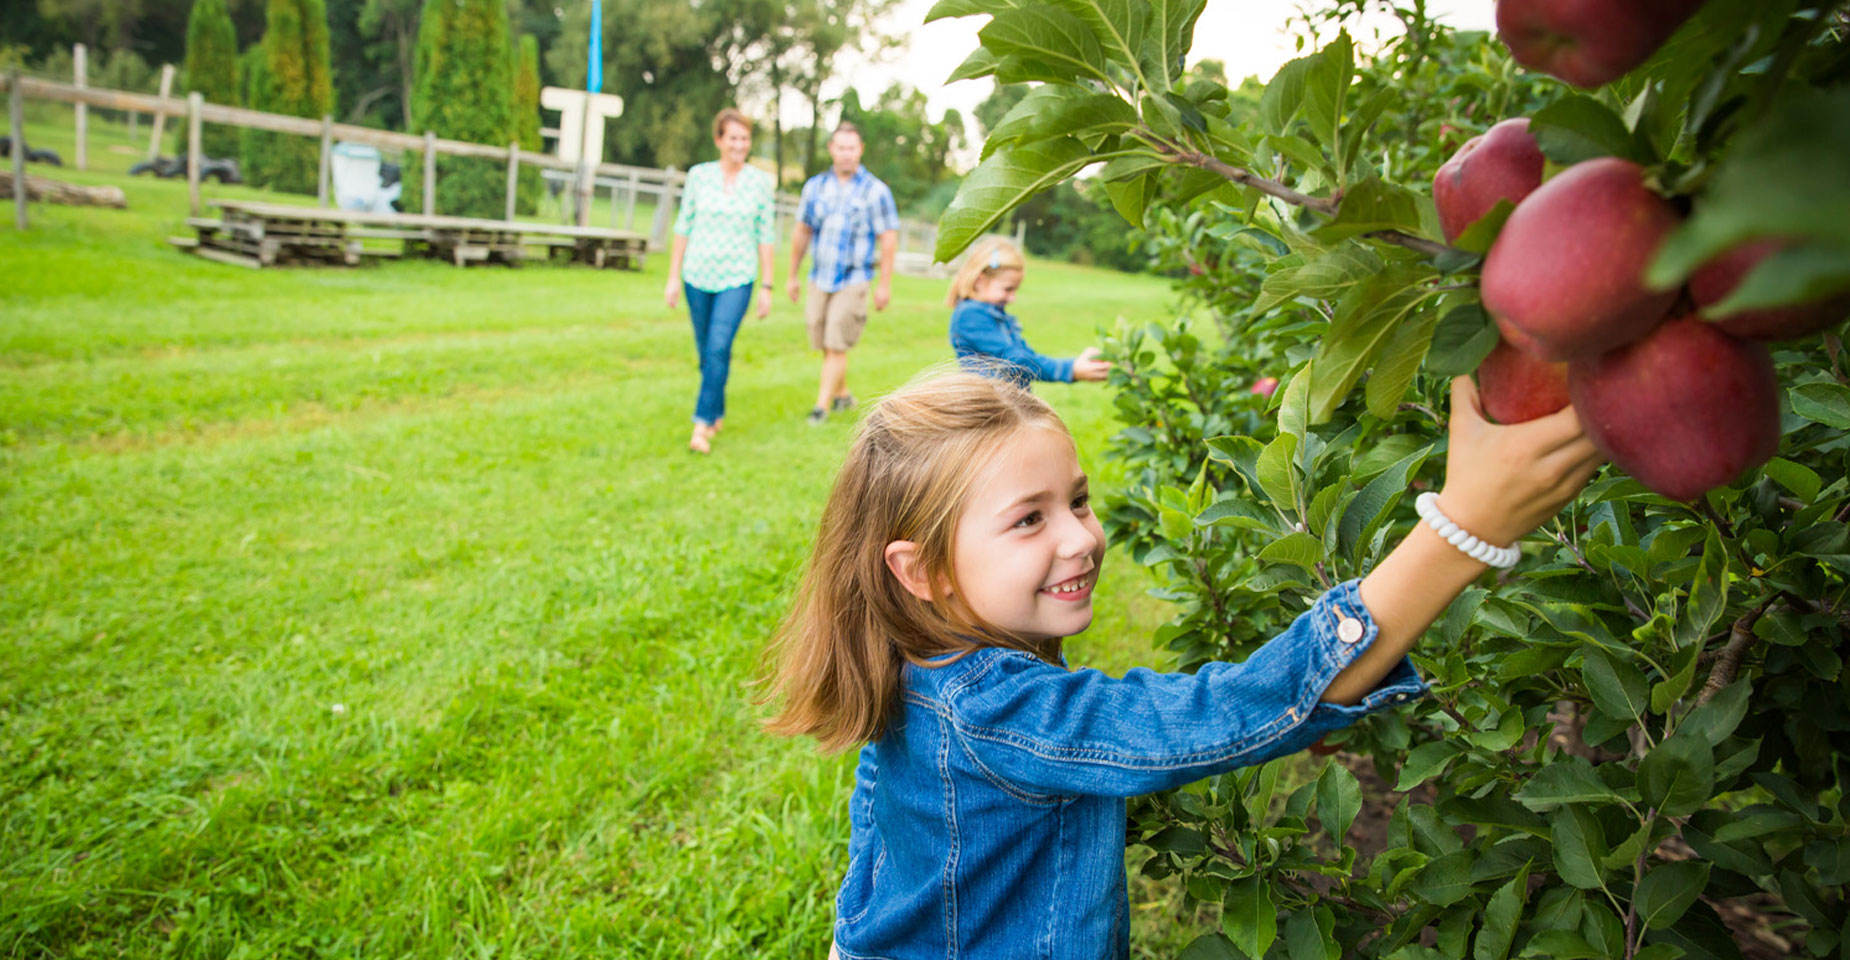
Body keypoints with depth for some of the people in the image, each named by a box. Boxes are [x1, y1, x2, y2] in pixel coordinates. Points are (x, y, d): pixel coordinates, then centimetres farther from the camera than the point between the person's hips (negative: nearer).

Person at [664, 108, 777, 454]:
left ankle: (702, 425, -13)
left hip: (737, 279, -2)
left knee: (719, 349, -16)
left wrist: (767, 287, 1)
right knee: (705, 351, 11)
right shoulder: (698, 175, 1)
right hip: (698, 276, 2)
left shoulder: (762, 182, 0)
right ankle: (718, 414, 29)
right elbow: (683, 227, 6)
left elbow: (766, 237, 3)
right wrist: (673, 276, 4)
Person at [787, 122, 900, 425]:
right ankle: (843, 395, 31)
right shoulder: (815, 186, 6)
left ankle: (822, 406, -3)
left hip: (853, 281, -4)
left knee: (836, 348, -8)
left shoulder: (875, 190, -6)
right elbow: (802, 232, 14)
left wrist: (884, 284, -9)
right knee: (825, 346, 11)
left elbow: (889, 238, -6)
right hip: (820, 279, 5)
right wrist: (792, 275, 16)